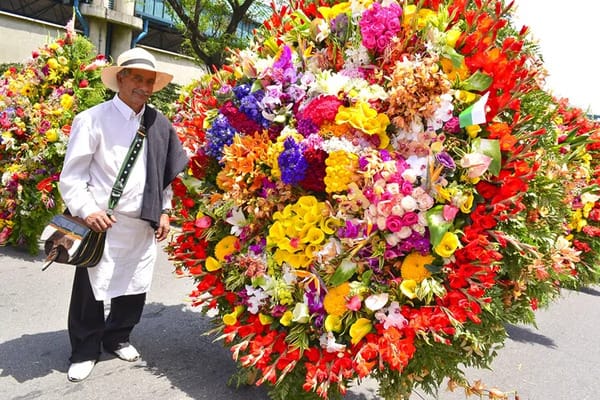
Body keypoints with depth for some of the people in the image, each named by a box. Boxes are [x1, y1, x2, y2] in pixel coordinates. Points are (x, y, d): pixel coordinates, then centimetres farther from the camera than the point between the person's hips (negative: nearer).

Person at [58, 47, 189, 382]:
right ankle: (85, 351, 28)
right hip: (102, 223, -4)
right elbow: (72, 175, -5)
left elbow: (168, 173, 15)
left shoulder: (160, 124, 8)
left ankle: (117, 338, 37)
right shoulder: (92, 119, -5)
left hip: (145, 225, 4)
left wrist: (164, 211, 10)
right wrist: (87, 210, -15)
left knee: (135, 289, 13)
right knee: (91, 291, 6)